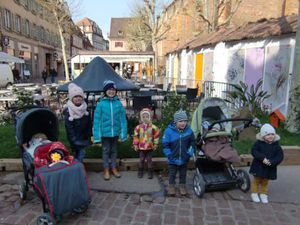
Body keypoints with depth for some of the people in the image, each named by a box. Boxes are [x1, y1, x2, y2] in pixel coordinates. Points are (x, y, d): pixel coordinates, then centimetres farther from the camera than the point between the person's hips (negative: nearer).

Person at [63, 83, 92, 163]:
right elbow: (69, 128, -15)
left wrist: (89, 136, 5)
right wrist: (74, 141, -19)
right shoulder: (68, 111, -14)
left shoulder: (85, 109, 3)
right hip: (76, 139, -5)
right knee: (80, 154, -6)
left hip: (85, 138, 5)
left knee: (80, 155, 11)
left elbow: (89, 124, 8)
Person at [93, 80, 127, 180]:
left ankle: (114, 168, 34)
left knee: (114, 150, 18)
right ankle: (106, 170, 28)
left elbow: (122, 118, -2)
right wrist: (97, 135, -11)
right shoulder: (101, 104, -10)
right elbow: (97, 120, -8)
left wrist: (123, 133, -4)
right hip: (105, 132, -2)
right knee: (106, 151, 12)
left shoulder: (119, 103, -5)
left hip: (115, 132, 2)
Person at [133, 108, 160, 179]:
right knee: (141, 160, 12)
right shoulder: (138, 127, -6)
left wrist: (155, 144, 2)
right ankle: (140, 172, 25)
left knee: (149, 160, 9)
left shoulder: (153, 127, -8)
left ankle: (150, 173, 20)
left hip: (149, 147, -1)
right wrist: (135, 145, 2)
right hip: (141, 147, 1)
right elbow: (136, 136, 1)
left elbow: (156, 136, 0)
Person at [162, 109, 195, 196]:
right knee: (172, 174, 15)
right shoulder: (169, 131, -19)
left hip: (184, 159, 2)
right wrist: (169, 155, -13)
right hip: (173, 159, -2)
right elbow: (165, 145, -12)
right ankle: (171, 186, 34)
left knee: (183, 174, 19)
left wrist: (189, 153, -3)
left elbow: (193, 143, 2)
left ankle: (182, 186, 38)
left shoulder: (189, 130, -11)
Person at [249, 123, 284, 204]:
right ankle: (254, 193, 27)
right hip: (259, 166, -2)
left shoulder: (276, 145, -5)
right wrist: (262, 158, -28)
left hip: (270, 168, 2)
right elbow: (254, 151, -17)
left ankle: (263, 194, 35)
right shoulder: (259, 143, -11)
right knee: (256, 180, 11)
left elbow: (280, 156, -8)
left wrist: (271, 162, -23)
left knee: (265, 182, 17)